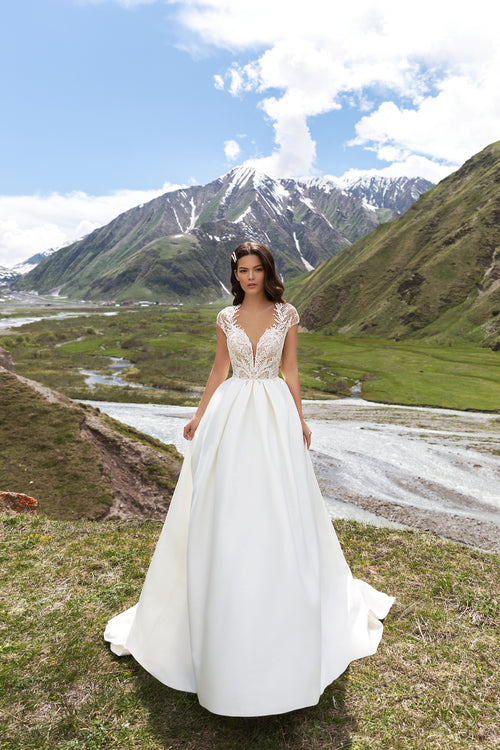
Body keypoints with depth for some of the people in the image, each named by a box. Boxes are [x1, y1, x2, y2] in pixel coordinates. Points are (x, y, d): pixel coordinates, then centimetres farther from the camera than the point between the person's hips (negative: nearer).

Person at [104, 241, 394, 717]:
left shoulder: (287, 315, 4)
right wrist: (198, 418, 13)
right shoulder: (226, 318, 8)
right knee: (225, 513, 5)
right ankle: (226, 616, 25)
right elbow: (218, 372, 13)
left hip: (275, 415, -1)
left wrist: (300, 420, 3)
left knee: (278, 513, 4)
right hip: (231, 416, 1)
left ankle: (281, 606, 27)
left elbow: (290, 371, 5)